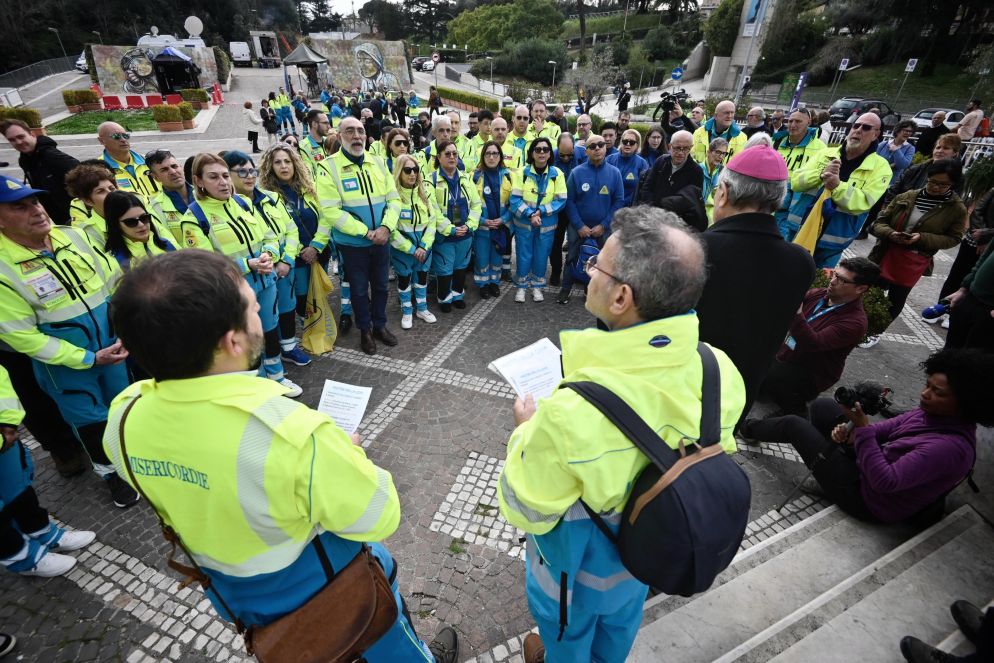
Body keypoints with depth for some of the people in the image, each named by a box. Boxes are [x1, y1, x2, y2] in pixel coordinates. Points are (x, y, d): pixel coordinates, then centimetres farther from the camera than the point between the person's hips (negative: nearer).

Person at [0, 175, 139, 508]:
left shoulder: (74, 236, -6)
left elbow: (111, 282, 4)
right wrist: (90, 358, -19)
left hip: (111, 345, 4)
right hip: (66, 364, -4)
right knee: (90, 421, 13)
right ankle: (110, 472, 37)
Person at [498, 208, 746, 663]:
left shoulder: (569, 413, -46)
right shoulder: (722, 374, -27)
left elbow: (526, 511, -26)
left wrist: (526, 431, -11)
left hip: (581, 561, -4)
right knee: (620, 622, 37)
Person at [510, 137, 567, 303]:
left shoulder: (557, 174, -6)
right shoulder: (522, 172, -8)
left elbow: (561, 201, -7)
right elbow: (515, 199, -11)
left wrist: (541, 211, -19)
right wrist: (530, 214, -23)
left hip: (547, 225, 1)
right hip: (523, 223, -1)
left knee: (541, 256, 11)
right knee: (524, 255, 7)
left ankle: (537, 286, 28)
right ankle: (521, 286, 25)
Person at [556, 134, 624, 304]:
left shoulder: (614, 172, -4)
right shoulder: (577, 172, -7)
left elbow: (619, 201, -4)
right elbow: (569, 201, -6)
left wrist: (603, 225, -11)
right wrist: (579, 226, -12)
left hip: (603, 227, 1)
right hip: (578, 226, -1)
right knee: (572, 258, 9)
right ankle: (565, 289, 23)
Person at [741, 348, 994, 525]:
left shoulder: (951, 447, -33)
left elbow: (884, 481, -36)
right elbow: (892, 426, 4)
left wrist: (863, 428, -38)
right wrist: (852, 433, -15)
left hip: (867, 497, -8)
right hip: (871, 462, 8)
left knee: (794, 425, -2)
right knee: (822, 406, 12)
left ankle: (748, 428, 30)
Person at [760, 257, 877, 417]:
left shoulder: (855, 322, -20)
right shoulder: (818, 294, -1)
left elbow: (813, 344, -32)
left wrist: (797, 313, -44)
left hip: (810, 374, -6)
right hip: (783, 353, 7)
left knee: (767, 375, -31)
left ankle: (795, 408, -5)